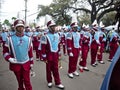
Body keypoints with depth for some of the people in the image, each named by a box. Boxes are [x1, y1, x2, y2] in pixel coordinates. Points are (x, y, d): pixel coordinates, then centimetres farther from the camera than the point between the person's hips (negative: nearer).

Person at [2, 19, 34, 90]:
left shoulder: (28, 39, 0)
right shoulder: (10, 39, -7)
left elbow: (30, 52, 5)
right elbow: (5, 51, -1)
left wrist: (31, 63, 6)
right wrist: (9, 58, -19)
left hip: (26, 64, 1)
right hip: (16, 64, 0)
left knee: (27, 81, 0)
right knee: (20, 81, 14)